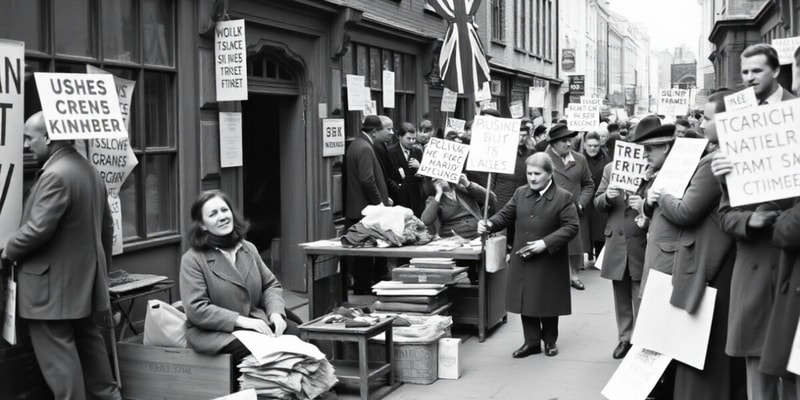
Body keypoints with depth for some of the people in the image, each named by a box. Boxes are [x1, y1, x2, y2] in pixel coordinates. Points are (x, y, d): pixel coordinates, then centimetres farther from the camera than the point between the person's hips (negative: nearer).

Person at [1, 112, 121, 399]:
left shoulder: (55, 175, -20)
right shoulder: (89, 170, 11)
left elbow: (38, 228, -24)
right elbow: (106, 226, 16)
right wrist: (101, 268, 24)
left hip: (53, 287, -10)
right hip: (84, 280, 10)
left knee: (58, 355, -2)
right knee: (88, 344, 19)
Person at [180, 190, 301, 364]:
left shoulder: (248, 249, 14)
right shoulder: (192, 259, -6)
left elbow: (271, 285, 16)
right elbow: (196, 309, -13)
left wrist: (275, 312, -7)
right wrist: (241, 320, -22)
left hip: (255, 321, 6)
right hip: (213, 331, -6)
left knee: (293, 330, -22)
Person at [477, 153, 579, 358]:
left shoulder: (563, 198, -8)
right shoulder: (520, 194, 6)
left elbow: (571, 227, -13)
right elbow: (506, 215, 9)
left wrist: (545, 243, -22)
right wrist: (489, 224, -12)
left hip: (550, 261, -4)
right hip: (522, 260, 4)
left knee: (548, 302, 8)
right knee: (526, 301, 8)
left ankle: (550, 340, 27)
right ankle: (532, 342, 20)